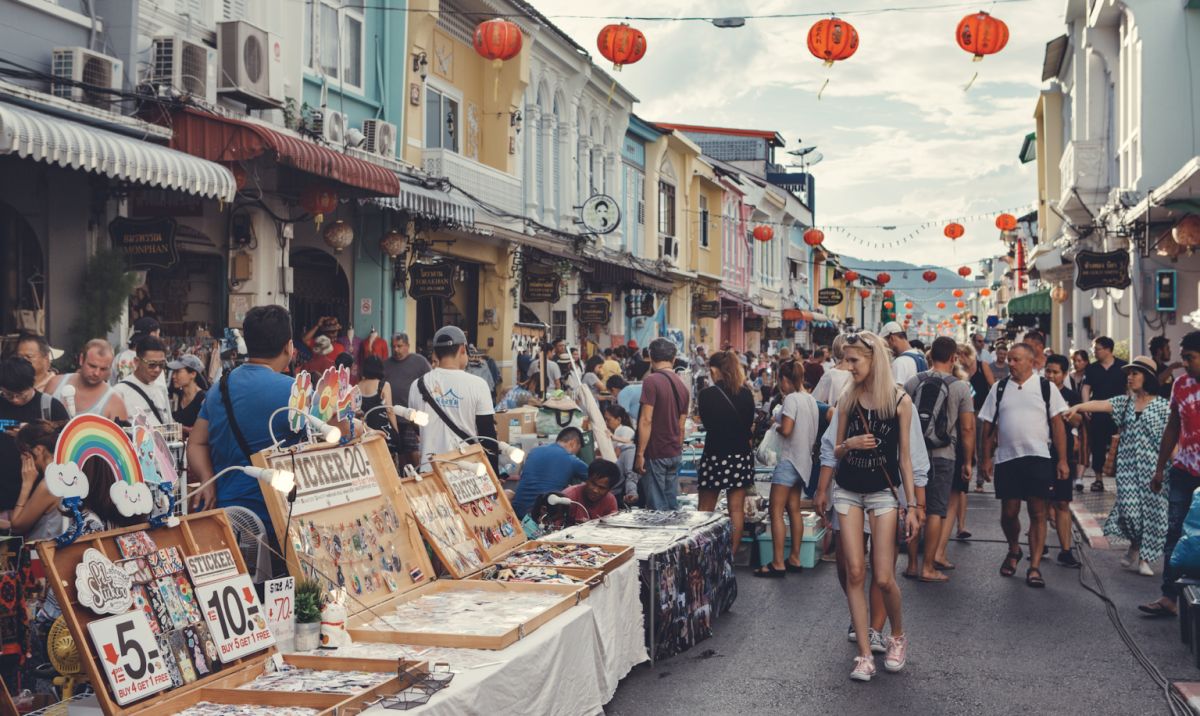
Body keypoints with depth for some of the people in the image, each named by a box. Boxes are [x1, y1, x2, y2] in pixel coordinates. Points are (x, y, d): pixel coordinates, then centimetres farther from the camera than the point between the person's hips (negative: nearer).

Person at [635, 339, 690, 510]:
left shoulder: (652, 381, -12)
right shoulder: (681, 385, 10)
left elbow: (646, 420, -17)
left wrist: (640, 454, -14)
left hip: (655, 453, -7)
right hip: (674, 454, 7)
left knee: (657, 507, -3)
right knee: (672, 505, 11)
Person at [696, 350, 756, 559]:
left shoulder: (707, 394, -11)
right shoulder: (746, 394, 0)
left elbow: (707, 424, 1)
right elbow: (749, 423, 11)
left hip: (715, 455, -4)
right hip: (741, 455, 4)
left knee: (705, 511, 7)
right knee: (736, 509, 8)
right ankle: (732, 555, 12)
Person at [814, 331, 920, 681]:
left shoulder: (900, 401, -5)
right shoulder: (847, 399, 2)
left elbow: (904, 456, -1)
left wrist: (912, 506, -2)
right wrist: (849, 444, -13)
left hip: (883, 493, -2)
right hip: (848, 491, 3)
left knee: (883, 578, -5)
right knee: (855, 574, -2)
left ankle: (898, 636, 24)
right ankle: (864, 654, 5)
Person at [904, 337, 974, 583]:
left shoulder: (913, 382, 2)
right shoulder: (960, 387, -4)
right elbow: (967, 428, -5)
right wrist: (968, 461, 4)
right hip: (942, 456, -3)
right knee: (936, 511, 1)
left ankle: (912, 563, 16)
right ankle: (928, 567, 2)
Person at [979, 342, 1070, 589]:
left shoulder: (1046, 387, 3)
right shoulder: (999, 388, 9)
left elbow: (1058, 424, 2)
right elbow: (989, 425, 10)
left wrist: (1062, 460, -3)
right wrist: (987, 458, 4)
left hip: (1038, 458, -2)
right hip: (1006, 458, 2)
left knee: (1037, 513, -1)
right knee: (1008, 513, 5)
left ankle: (1035, 567, 4)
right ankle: (1014, 551, 32)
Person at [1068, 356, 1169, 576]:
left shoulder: (1162, 406, 1)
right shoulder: (1124, 402, 8)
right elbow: (1100, 405, -9)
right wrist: (1078, 406, -27)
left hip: (1152, 465, -2)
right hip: (1127, 464, 2)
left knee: (1151, 508, -2)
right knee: (1129, 507, -6)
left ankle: (1144, 558, 10)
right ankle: (1135, 545, 20)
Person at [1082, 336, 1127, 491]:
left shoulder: (1122, 367, 1)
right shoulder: (1092, 368, 6)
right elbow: (1086, 388, 3)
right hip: (1097, 413, 2)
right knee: (1097, 446, 4)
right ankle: (1098, 478, 12)